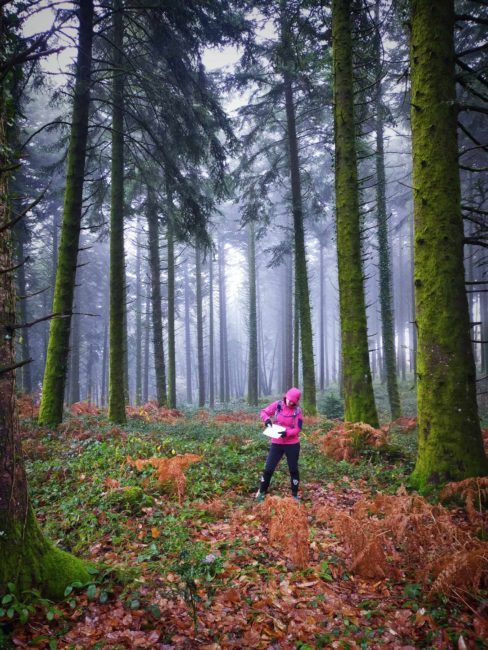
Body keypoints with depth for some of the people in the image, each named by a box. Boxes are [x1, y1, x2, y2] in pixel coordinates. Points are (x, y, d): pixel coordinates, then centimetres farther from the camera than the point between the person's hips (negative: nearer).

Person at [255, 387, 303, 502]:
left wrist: (287, 433, -28)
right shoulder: (277, 405, -5)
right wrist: (267, 419, -18)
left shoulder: (297, 411, -8)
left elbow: (297, 429, -11)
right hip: (276, 443, 1)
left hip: (292, 444, -1)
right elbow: (264, 412, 3)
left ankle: (295, 495, 25)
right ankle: (261, 492, 21)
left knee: (293, 470, 9)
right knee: (268, 468, 3)